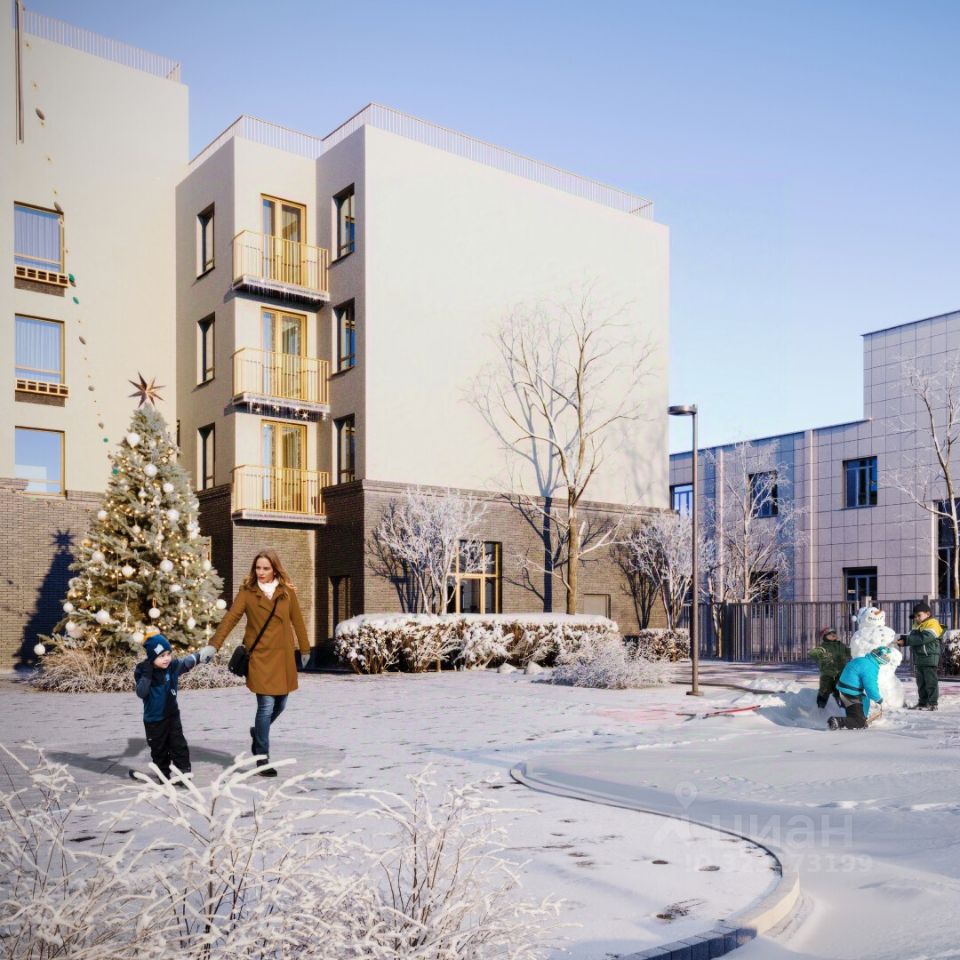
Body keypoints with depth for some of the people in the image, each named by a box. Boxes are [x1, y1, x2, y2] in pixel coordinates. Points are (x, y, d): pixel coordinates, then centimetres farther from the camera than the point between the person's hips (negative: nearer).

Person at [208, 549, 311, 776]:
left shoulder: (287, 592, 3)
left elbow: (297, 620, 9)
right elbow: (230, 619, -10)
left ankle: (258, 733, 41)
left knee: (280, 704, 11)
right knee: (266, 705, -8)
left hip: (283, 656, 3)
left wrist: (305, 648, 13)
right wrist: (213, 645, -20)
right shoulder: (247, 592, -4)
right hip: (259, 656, -3)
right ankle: (262, 759, 4)